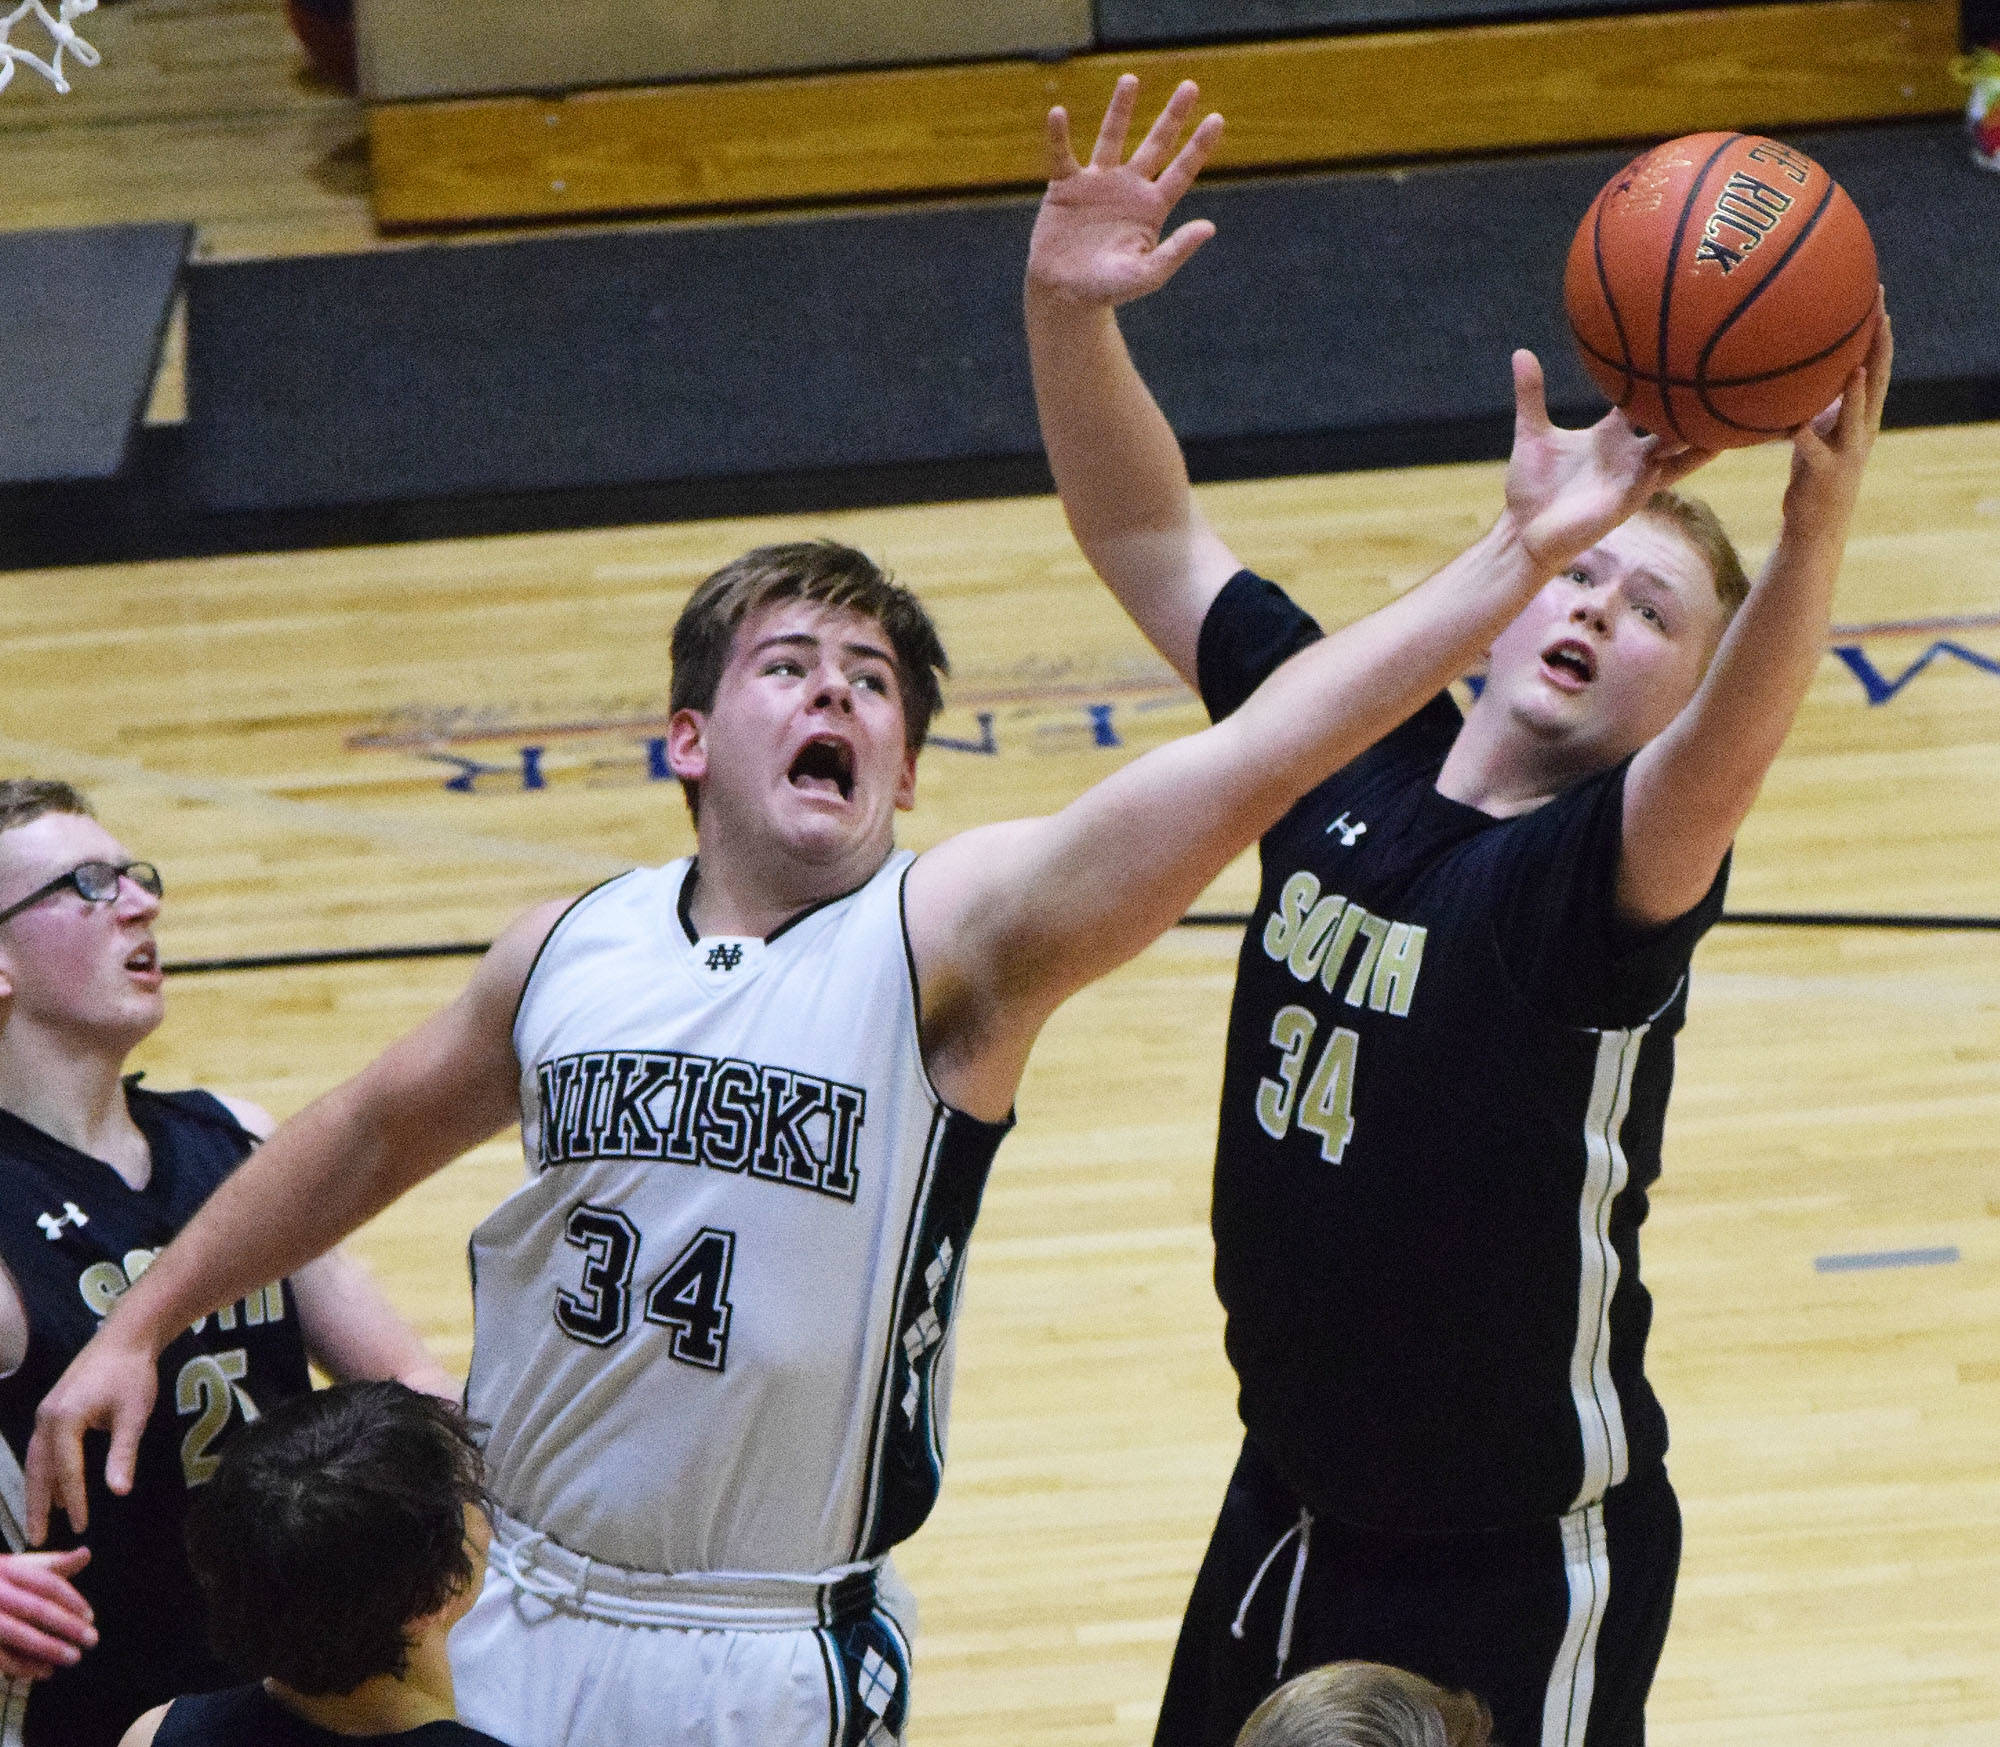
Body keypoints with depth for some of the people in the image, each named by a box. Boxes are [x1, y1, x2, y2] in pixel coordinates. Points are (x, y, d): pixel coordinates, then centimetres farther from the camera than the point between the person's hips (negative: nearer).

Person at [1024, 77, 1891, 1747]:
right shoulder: (1353, 757, -4)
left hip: (1519, 1572, -6)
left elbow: (1725, 761, -43)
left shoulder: (1611, 872, -20)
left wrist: (1814, 536, -61)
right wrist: (1070, 317, -19)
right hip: (1292, 1511, 6)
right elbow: (1145, 533, -2)